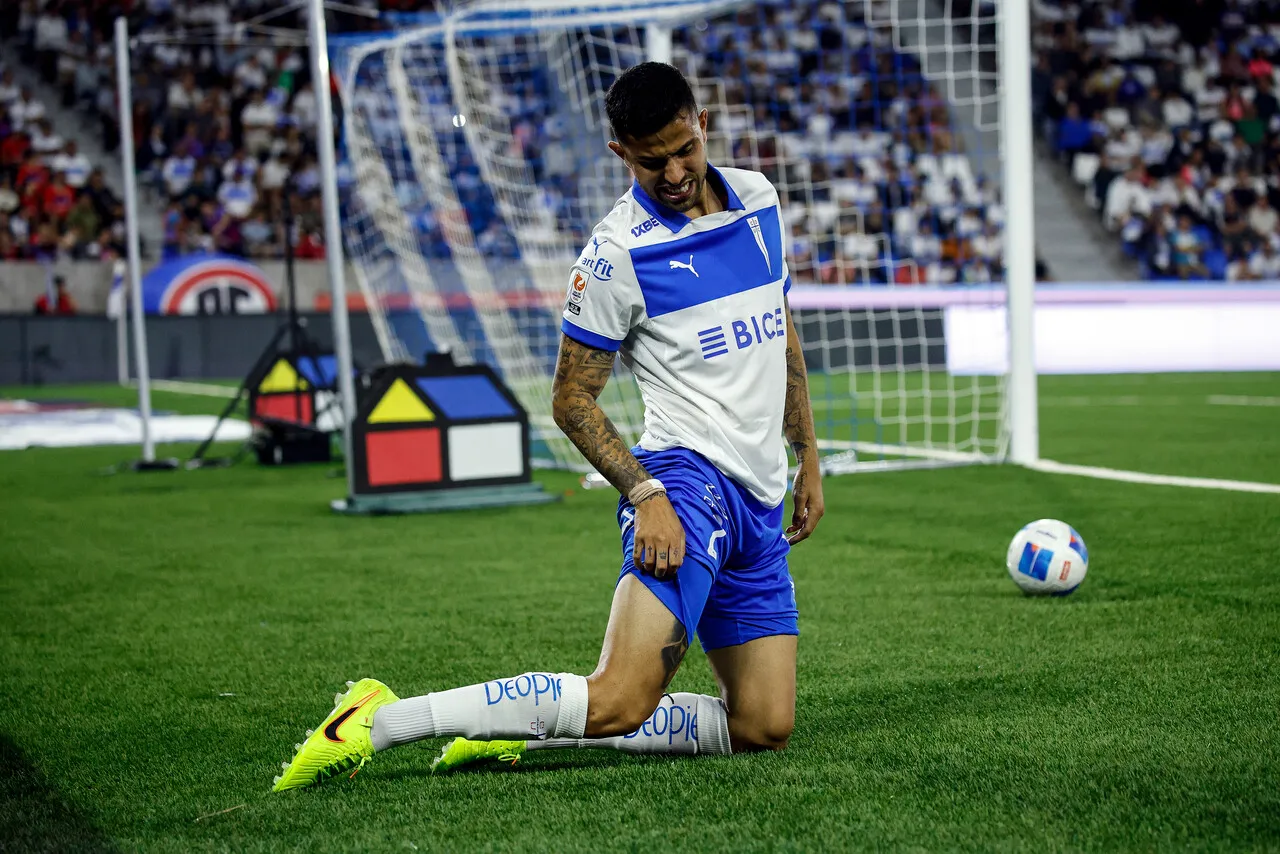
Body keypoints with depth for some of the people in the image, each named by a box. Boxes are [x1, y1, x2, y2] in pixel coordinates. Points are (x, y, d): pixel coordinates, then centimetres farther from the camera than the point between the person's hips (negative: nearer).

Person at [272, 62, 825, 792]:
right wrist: (646, 496, -18)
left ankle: (528, 726, 7)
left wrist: (809, 459, 21)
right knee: (621, 701, -26)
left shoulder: (759, 198, 11)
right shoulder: (618, 255, -9)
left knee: (764, 728, 0)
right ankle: (379, 722, -18)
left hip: (763, 504, 8)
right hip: (691, 478, -7)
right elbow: (572, 397, -5)